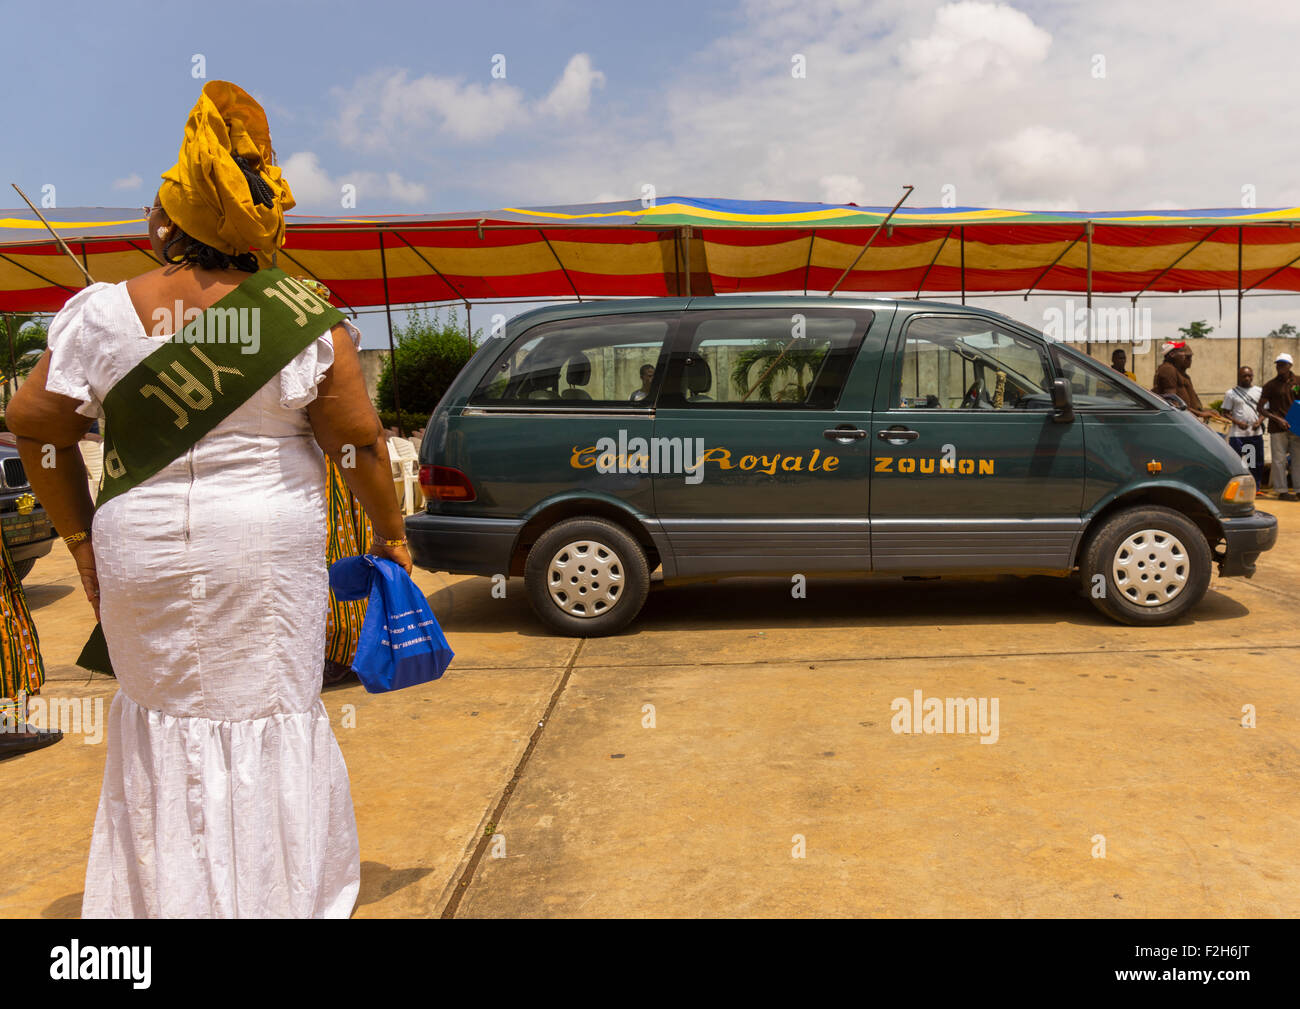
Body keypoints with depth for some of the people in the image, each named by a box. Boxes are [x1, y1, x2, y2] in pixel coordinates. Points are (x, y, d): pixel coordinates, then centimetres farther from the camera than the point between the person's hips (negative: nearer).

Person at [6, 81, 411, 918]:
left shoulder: (103, 313, -3)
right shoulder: (307, 321, -9)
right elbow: (360, 440, -8)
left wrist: (80, 538, 12)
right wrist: (391, 533, 5)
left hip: (141, 556, 3)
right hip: (268, 554, -2)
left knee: (161, 714, 18)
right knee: (273, 717, 9)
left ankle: (164, 896, 33)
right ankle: (278, 893, 22)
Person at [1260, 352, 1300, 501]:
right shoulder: (1271, 385, 1)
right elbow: (1261, 408, -1)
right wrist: (1277, 419, -12)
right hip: (1277, 428, -3)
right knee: (1279, 460, -1)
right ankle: (1282, 491, 5)